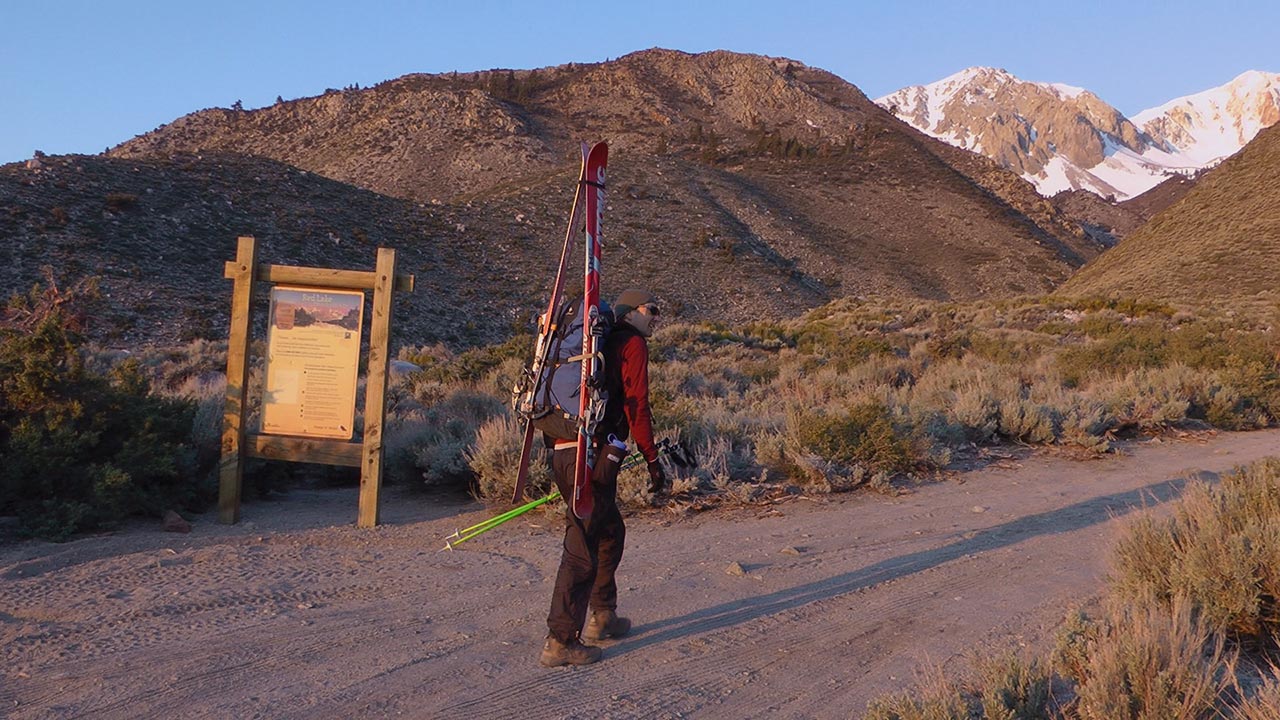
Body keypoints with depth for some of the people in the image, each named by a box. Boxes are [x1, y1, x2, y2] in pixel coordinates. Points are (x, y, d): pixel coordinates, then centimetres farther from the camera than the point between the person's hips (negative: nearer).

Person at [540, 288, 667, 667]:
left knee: (610, 532, 23)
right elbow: (636, 405, -10)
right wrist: (652, 459, -6)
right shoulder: (633, 344, -1)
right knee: (583, 549, -7)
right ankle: (560, 642, -5)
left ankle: (601, 617, 32)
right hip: (594, 455, -9)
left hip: (564, 451, 9)